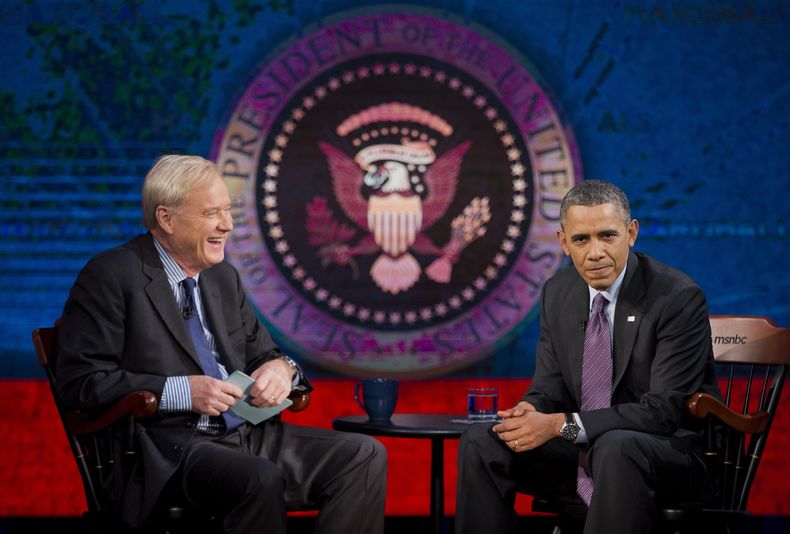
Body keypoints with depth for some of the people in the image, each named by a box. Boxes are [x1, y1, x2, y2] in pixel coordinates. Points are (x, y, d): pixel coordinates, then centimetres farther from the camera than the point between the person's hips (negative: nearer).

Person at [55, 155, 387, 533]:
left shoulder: (224, 277, 18)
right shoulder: (111, 277, -4)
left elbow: (261, 355, 26)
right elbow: (79, 381, -11)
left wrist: (281, 368, -1)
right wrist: (181, 391, -18)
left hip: (246, 432, 8)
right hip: (169, 452, -7)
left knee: (364, 456, -12)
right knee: (260, 479, -36)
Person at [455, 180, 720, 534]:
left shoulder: (679, 298, -16)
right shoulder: (557, 293, 5)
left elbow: (663, 410, -21)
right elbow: (549, 389, 9)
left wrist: (562, 425, -27)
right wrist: (530, 412, -18)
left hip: (671, 457, -6)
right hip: (581, 451, 6)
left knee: (615, 448, -38)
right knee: (480, 442, -12)